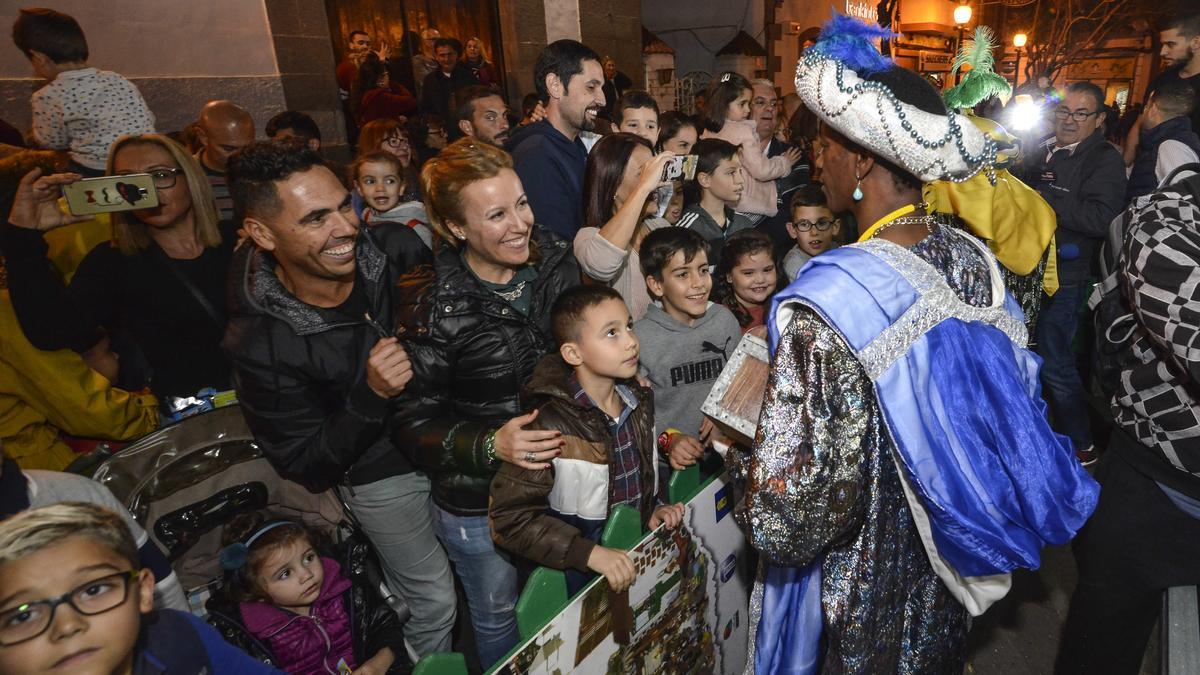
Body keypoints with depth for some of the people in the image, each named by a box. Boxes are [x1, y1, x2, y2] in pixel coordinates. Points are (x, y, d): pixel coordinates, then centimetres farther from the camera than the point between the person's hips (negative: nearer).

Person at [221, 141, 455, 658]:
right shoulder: (260, 346, -27)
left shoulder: (396, 250, -20)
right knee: (434, 602, 15)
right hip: (382, 475, -4)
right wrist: (370, 395, -35)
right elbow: (306, 468, -19)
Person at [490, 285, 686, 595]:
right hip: (582, 579, -6)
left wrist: (654, 507, -5)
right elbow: (509, 517, -25)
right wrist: (591, 553, -30)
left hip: (644, 562, 6)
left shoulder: (640, 399, -5)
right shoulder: (551, 425, -27)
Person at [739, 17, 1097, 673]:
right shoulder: (975, 257, -9)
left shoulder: (827, 302, -32)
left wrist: (739, 450, -13)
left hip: (863, 600, -5)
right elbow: (1011, 394, 6)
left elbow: (787, 521, -32)